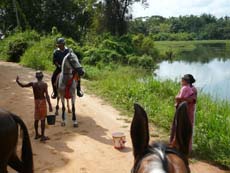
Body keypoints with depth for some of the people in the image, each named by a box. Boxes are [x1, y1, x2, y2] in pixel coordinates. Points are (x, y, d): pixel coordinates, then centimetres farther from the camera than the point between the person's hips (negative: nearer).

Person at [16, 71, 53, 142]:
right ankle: (42, 136, 4)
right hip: (42, 102, -5)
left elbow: (23, 85, 7)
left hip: (36, 102, 5)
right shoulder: (44, 84, -12)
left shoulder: (33, 84, -1)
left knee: (36, 119, 17)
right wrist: (50, 105, -14)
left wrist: (17, 81, 24)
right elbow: (47, 95, -16)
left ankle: (37, 134, 29)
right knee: (43, 119, 1)